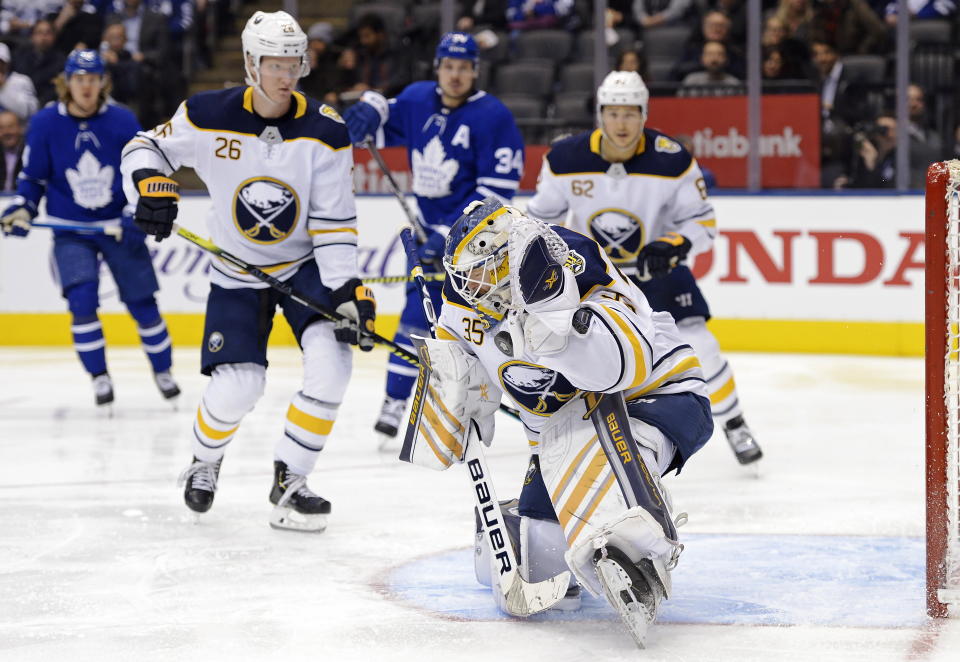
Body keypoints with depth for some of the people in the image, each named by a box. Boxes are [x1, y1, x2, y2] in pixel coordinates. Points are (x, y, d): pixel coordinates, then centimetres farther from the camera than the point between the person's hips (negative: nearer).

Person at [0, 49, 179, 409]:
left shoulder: (123, 121, -9)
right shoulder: (45, 123, -9)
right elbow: (33, 177, 2)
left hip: (119, 226, 1)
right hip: (71, 233, -1)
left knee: (142, 303, 4)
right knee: (82, 299, -17)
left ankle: (162, 371, 24)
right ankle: (99, 376, 0)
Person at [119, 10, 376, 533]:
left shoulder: (324, 131, -14)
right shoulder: (208, 116, -15)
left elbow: (333, 223, -13)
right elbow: (146, 147, 0)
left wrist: (347, 290, -21)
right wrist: (150, 182, -22)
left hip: (304, 265, 1)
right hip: (236, 273, -1)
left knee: (332, 360, -22)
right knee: (236, 385, -13)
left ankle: (288, 481, -6)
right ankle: (204, 462, 22)